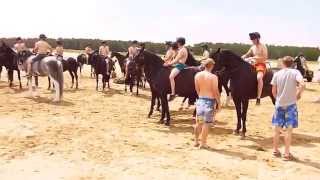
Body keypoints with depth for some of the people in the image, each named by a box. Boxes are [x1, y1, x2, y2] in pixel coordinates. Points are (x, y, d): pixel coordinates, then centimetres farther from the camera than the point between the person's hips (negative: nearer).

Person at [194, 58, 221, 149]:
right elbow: (215, 91, -12)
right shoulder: (213, 77, -13)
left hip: (200, 100, 5)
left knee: (198, 122, 15)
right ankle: (203, 143, 8)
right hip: (210, 101, -5)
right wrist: (218, 102, -3)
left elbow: (197, 89, 9)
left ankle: (196, 141, 26)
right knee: (206, 123, 2)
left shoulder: (197, 75, 1)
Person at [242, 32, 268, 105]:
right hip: (254, 65, 8)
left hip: (261, 65, -8)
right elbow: (247, 55, 20)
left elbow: (265, 58, -16)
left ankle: (258, 98, -37)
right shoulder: (252, 47, 13)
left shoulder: (263, 47, -7)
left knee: (259, 77, -36)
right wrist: (242, 58, -2)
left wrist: (253, 58, -21)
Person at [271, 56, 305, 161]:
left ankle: (275, 150, 22)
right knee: (289, 129, 3)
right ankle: (287, 153, 7)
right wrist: (298, 94, -5)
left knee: (277, 128, 13)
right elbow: (302, 84, -22)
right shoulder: (295, 72, -5)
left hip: (279, 104, 3)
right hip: (291, 104, -3)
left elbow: (273, 91, 2)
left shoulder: (277, 74, 2)